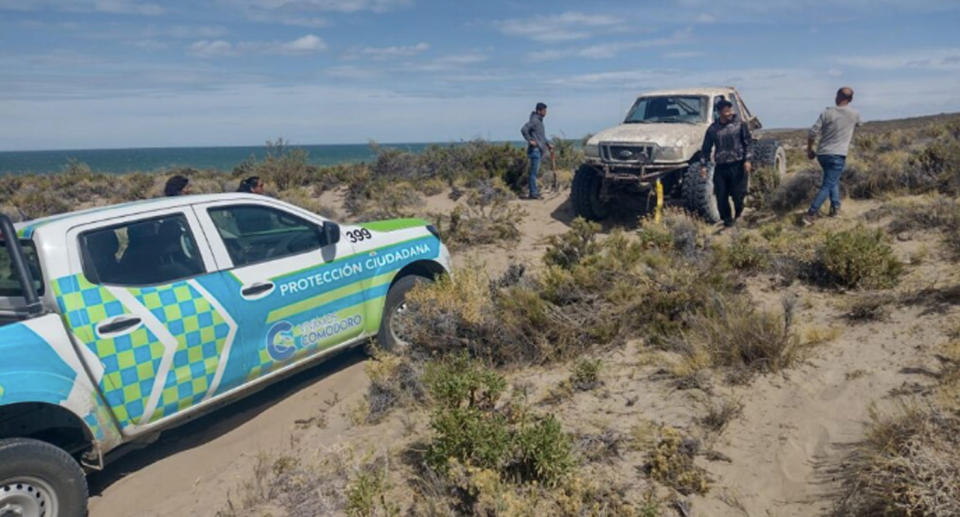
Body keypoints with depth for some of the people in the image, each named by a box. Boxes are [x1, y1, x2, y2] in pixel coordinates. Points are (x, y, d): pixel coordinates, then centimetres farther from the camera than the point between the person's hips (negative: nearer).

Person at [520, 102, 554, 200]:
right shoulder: (534, 120, -13)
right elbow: (523, 130, -26)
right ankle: (533, 193, -4)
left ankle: (535, 192, 18)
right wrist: (530, 141, -21)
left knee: (535, 172, 12)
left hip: (539, 149, 10)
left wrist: (548, 144, 22)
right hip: (535, 149, -10)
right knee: (534, 172, -7)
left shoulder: (539, 121, 17)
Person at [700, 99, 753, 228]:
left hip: (738, 165, -2)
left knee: (738, 194, -1)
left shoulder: (740, 124, 3)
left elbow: (748, 143, 2)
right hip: (720, 167, 2)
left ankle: (738, 216, 25)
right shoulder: (713, 128, 6)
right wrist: (703, 165, 5)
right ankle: (727, 220, 15)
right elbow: (706, 148, 11)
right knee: (721, 196, -1)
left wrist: (748, 160, -8)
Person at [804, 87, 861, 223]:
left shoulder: (827, 112, -1)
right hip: (837, 155, -3)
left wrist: (809, 150, 5)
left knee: (833, 180, 23)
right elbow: (857, 125, 24)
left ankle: (835, 208, 17)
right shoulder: (854, 114, -1)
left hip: (822, 154, 3)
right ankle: (811, 214, -14)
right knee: (827, 185, -4)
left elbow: (812, 133, -7)